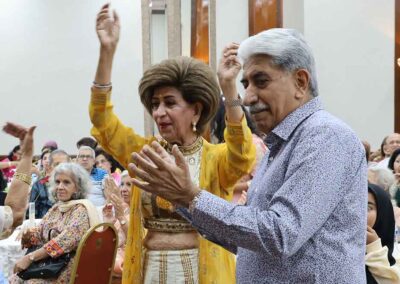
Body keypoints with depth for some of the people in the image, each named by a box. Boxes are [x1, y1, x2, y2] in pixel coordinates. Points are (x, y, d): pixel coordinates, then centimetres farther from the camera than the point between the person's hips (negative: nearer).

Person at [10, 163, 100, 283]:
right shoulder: (55, 208, 12)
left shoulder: (81, 209, -10)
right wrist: (26, 233, -13)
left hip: (70, 270, -6)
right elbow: (38, 234, 11)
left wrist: (30, 257, -22)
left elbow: (65, 241, -21)